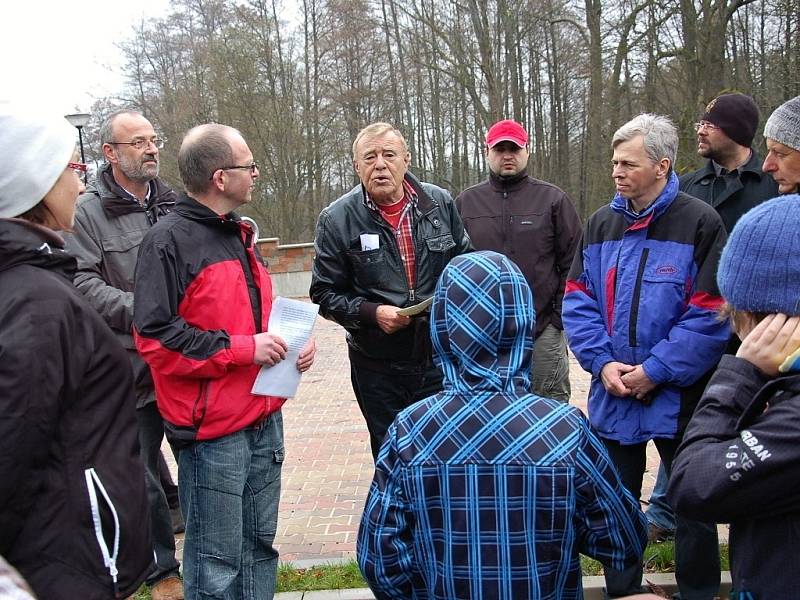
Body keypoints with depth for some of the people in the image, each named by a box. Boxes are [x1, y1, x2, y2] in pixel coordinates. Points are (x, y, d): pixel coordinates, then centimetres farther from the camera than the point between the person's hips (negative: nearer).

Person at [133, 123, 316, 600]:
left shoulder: (239, 235, 15)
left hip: (264, 421, 8)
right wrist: (242, 349, -18)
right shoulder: (169, 241, -12)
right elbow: (155, 336, -19)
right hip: (213, 429, -8)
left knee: (259, 546, 18)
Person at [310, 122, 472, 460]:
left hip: (441, 359, 2)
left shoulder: (440, 203, 0)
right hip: (378, 367, -1)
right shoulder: (337, 219, -6)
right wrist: (372, 313, -18)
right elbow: (325, 294, -2)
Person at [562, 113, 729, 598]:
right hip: (613, 394, 5)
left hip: (679, 395, -4)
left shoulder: (699, 223, -9)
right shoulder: (602, 223, 6)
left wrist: (656, 371, -17)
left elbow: (710, 314, -14)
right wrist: (602, 362, -10)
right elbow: (579, 299, 4)